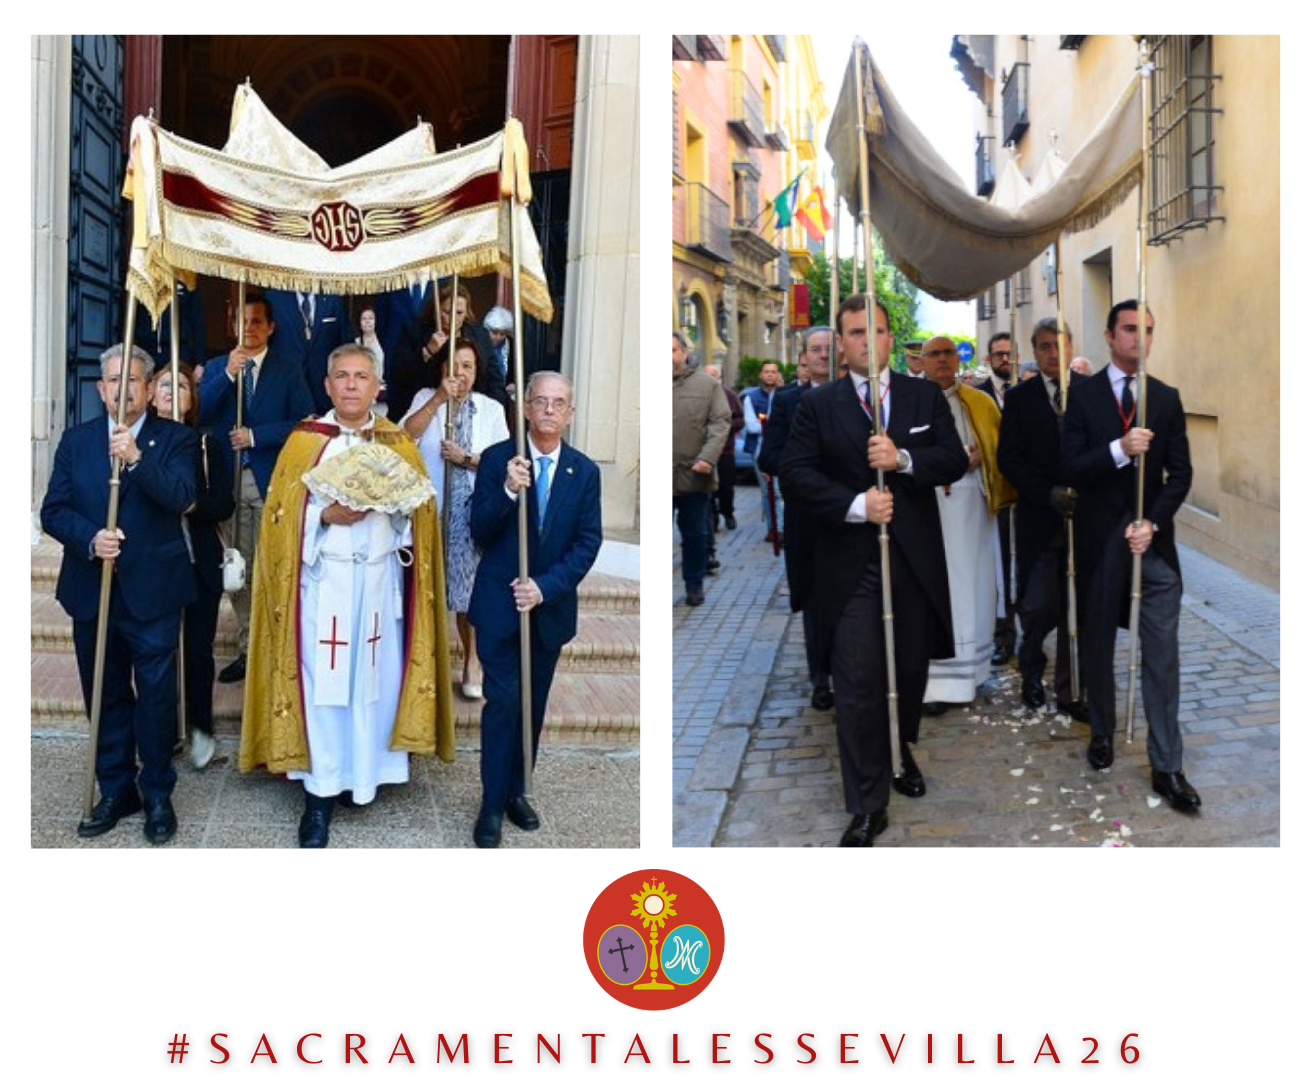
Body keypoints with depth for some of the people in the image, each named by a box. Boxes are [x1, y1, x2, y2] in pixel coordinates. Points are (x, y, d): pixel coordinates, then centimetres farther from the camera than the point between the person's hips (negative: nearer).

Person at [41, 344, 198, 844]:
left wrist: (137, 457, -30)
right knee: (106, 696, 13)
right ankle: (116, 791, 26)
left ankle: (157, 794, 18)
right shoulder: (76, 440, 8)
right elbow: (53, 511, 2)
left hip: (152, 592, -3)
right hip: (92, 591, 3)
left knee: (156, 696, 4)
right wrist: (90, 538, -16)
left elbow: (181, 497, -18)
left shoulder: (174, 439, -1)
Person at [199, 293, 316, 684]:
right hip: (229, 479, 3)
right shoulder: (216, 367, 12)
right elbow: (198, 413, -3)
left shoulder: (288, 369, 4)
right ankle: (246, 649, 17)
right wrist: (227, 375, -14)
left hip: (271, 480, -3)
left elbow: (304, 420, -5)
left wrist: (256, 435, -11)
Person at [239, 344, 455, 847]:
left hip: (380, 581, 2)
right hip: (323, 581, -2)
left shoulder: (399, 444, 10)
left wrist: (394, 504, -13)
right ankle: (321, 791, 4)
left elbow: (421, 511, 8)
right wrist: (328, 514, -16)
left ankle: (367, 769, 18)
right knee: (322, 683, -3)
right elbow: (283, 513, 0)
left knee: (375, 678, 3)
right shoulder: (305, 441, 4)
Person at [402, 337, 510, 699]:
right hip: (429, 509, 0)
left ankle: (472, 663, 15)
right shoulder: (426, 398, 6)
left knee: (470, 586, 2)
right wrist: (439, 399, -16)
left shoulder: (491, 409, 8)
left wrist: (466, 458, -10)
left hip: (471, 513, 0)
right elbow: (405, 435, -13)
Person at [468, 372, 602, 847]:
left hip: (551, 607, 3)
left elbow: (588, 542, -3)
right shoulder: (497, 459, -5)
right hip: (499, 604, -3)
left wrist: (545, 588, -15)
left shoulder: (585, 471, 1)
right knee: (502, 703, -5)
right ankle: (492, 804, 6)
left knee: (534, 704, 12)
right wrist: (508, 491, -27)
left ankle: (516, 791, 26)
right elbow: (479, 532, -9)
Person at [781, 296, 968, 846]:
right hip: (849, 564, -2)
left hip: (914, 560, 2)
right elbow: (797, 474, -5)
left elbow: (955, 460, 1)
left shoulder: (925, 396, 9)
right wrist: (855, 505, -17)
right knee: (858, 686, -5)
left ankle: (900, 754, 42)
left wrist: (904, 460, -17)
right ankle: (868, 805, 3)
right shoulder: (817, 404, 3)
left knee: (911, 670, 15)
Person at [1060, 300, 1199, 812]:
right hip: (1100, 540, -1)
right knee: (1097, 645, 13)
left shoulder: (1167, 398, 5)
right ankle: (1102, 733, 33)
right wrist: (1119, 449, -24)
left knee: (1162, 654, -2)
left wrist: (1151, 524, -10)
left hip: (1153, 540, 1)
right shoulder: (1084, 394, -1)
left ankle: (1167, 767, 4)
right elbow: (1070, 468, -9)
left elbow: (1180, 473, 3)